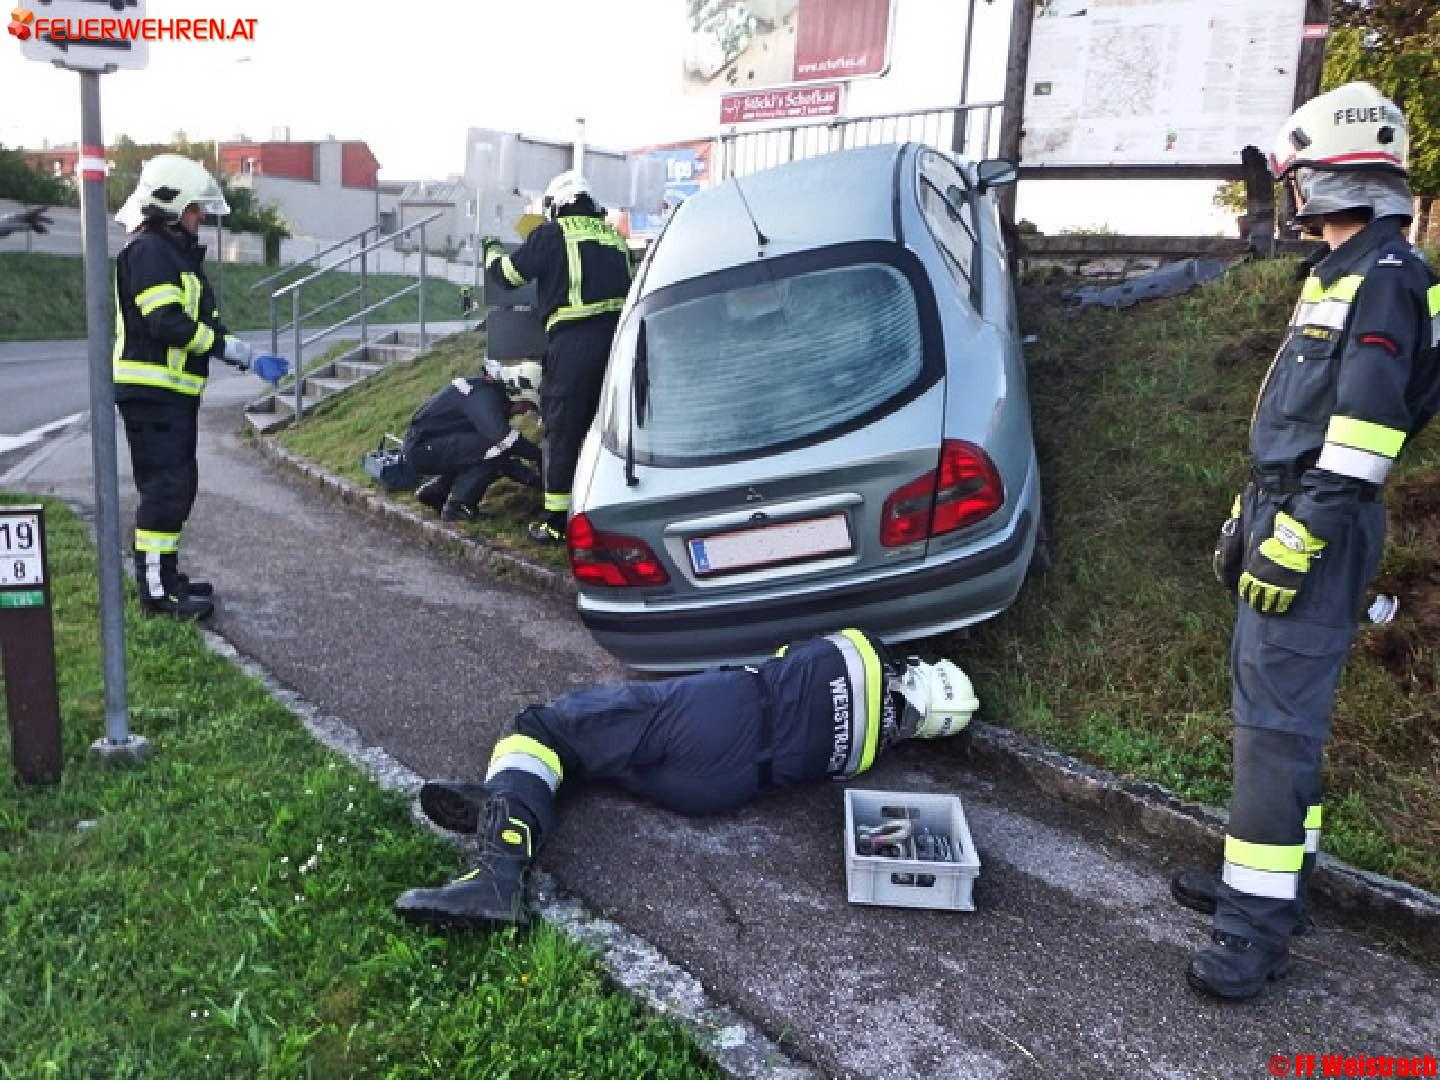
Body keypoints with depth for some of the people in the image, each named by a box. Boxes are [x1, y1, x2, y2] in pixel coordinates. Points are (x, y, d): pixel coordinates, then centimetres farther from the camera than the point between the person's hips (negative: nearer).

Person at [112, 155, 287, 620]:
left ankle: (165, 575, 25)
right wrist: (227, 346, -14)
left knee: (179, 487, 15)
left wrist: (248, 358, 10)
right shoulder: (148, 250, -12)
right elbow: (168, 323, -23)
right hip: (152, 391, -10)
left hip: (174, 392, 10)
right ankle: (156, 592, -4)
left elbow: (196, 323, 21)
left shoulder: (175, 251, 20)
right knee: (166, 488, -9)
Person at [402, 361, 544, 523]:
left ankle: (433, 491, 18)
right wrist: (539, 456, -25)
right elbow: (503, 436, -35)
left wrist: (534, 480, 8)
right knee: (495, 448, -21)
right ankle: (458, 507, -14)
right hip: (422, 448, -10)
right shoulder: (483, 393, -17)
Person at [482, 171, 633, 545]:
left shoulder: (551, 234, 1)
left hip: (573, 344, -5)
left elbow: (511, 273, 8)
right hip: (616, 338, 5)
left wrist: (493, 252, 28)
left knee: (563, 431, 2)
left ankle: (557, 522, 7)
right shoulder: (612, 235, 16)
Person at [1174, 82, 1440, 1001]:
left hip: (1315, 535, -10)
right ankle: (1262, 873, 27)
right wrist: (1249, 521, 23)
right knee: (1268, 704, 15)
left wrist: (1296, 542, -23)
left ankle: (1260, 925, -5)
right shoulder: (1340, 276, 19)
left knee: (1279, 721, -10)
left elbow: (1360, 436, -21)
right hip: (1285, 519, 10)